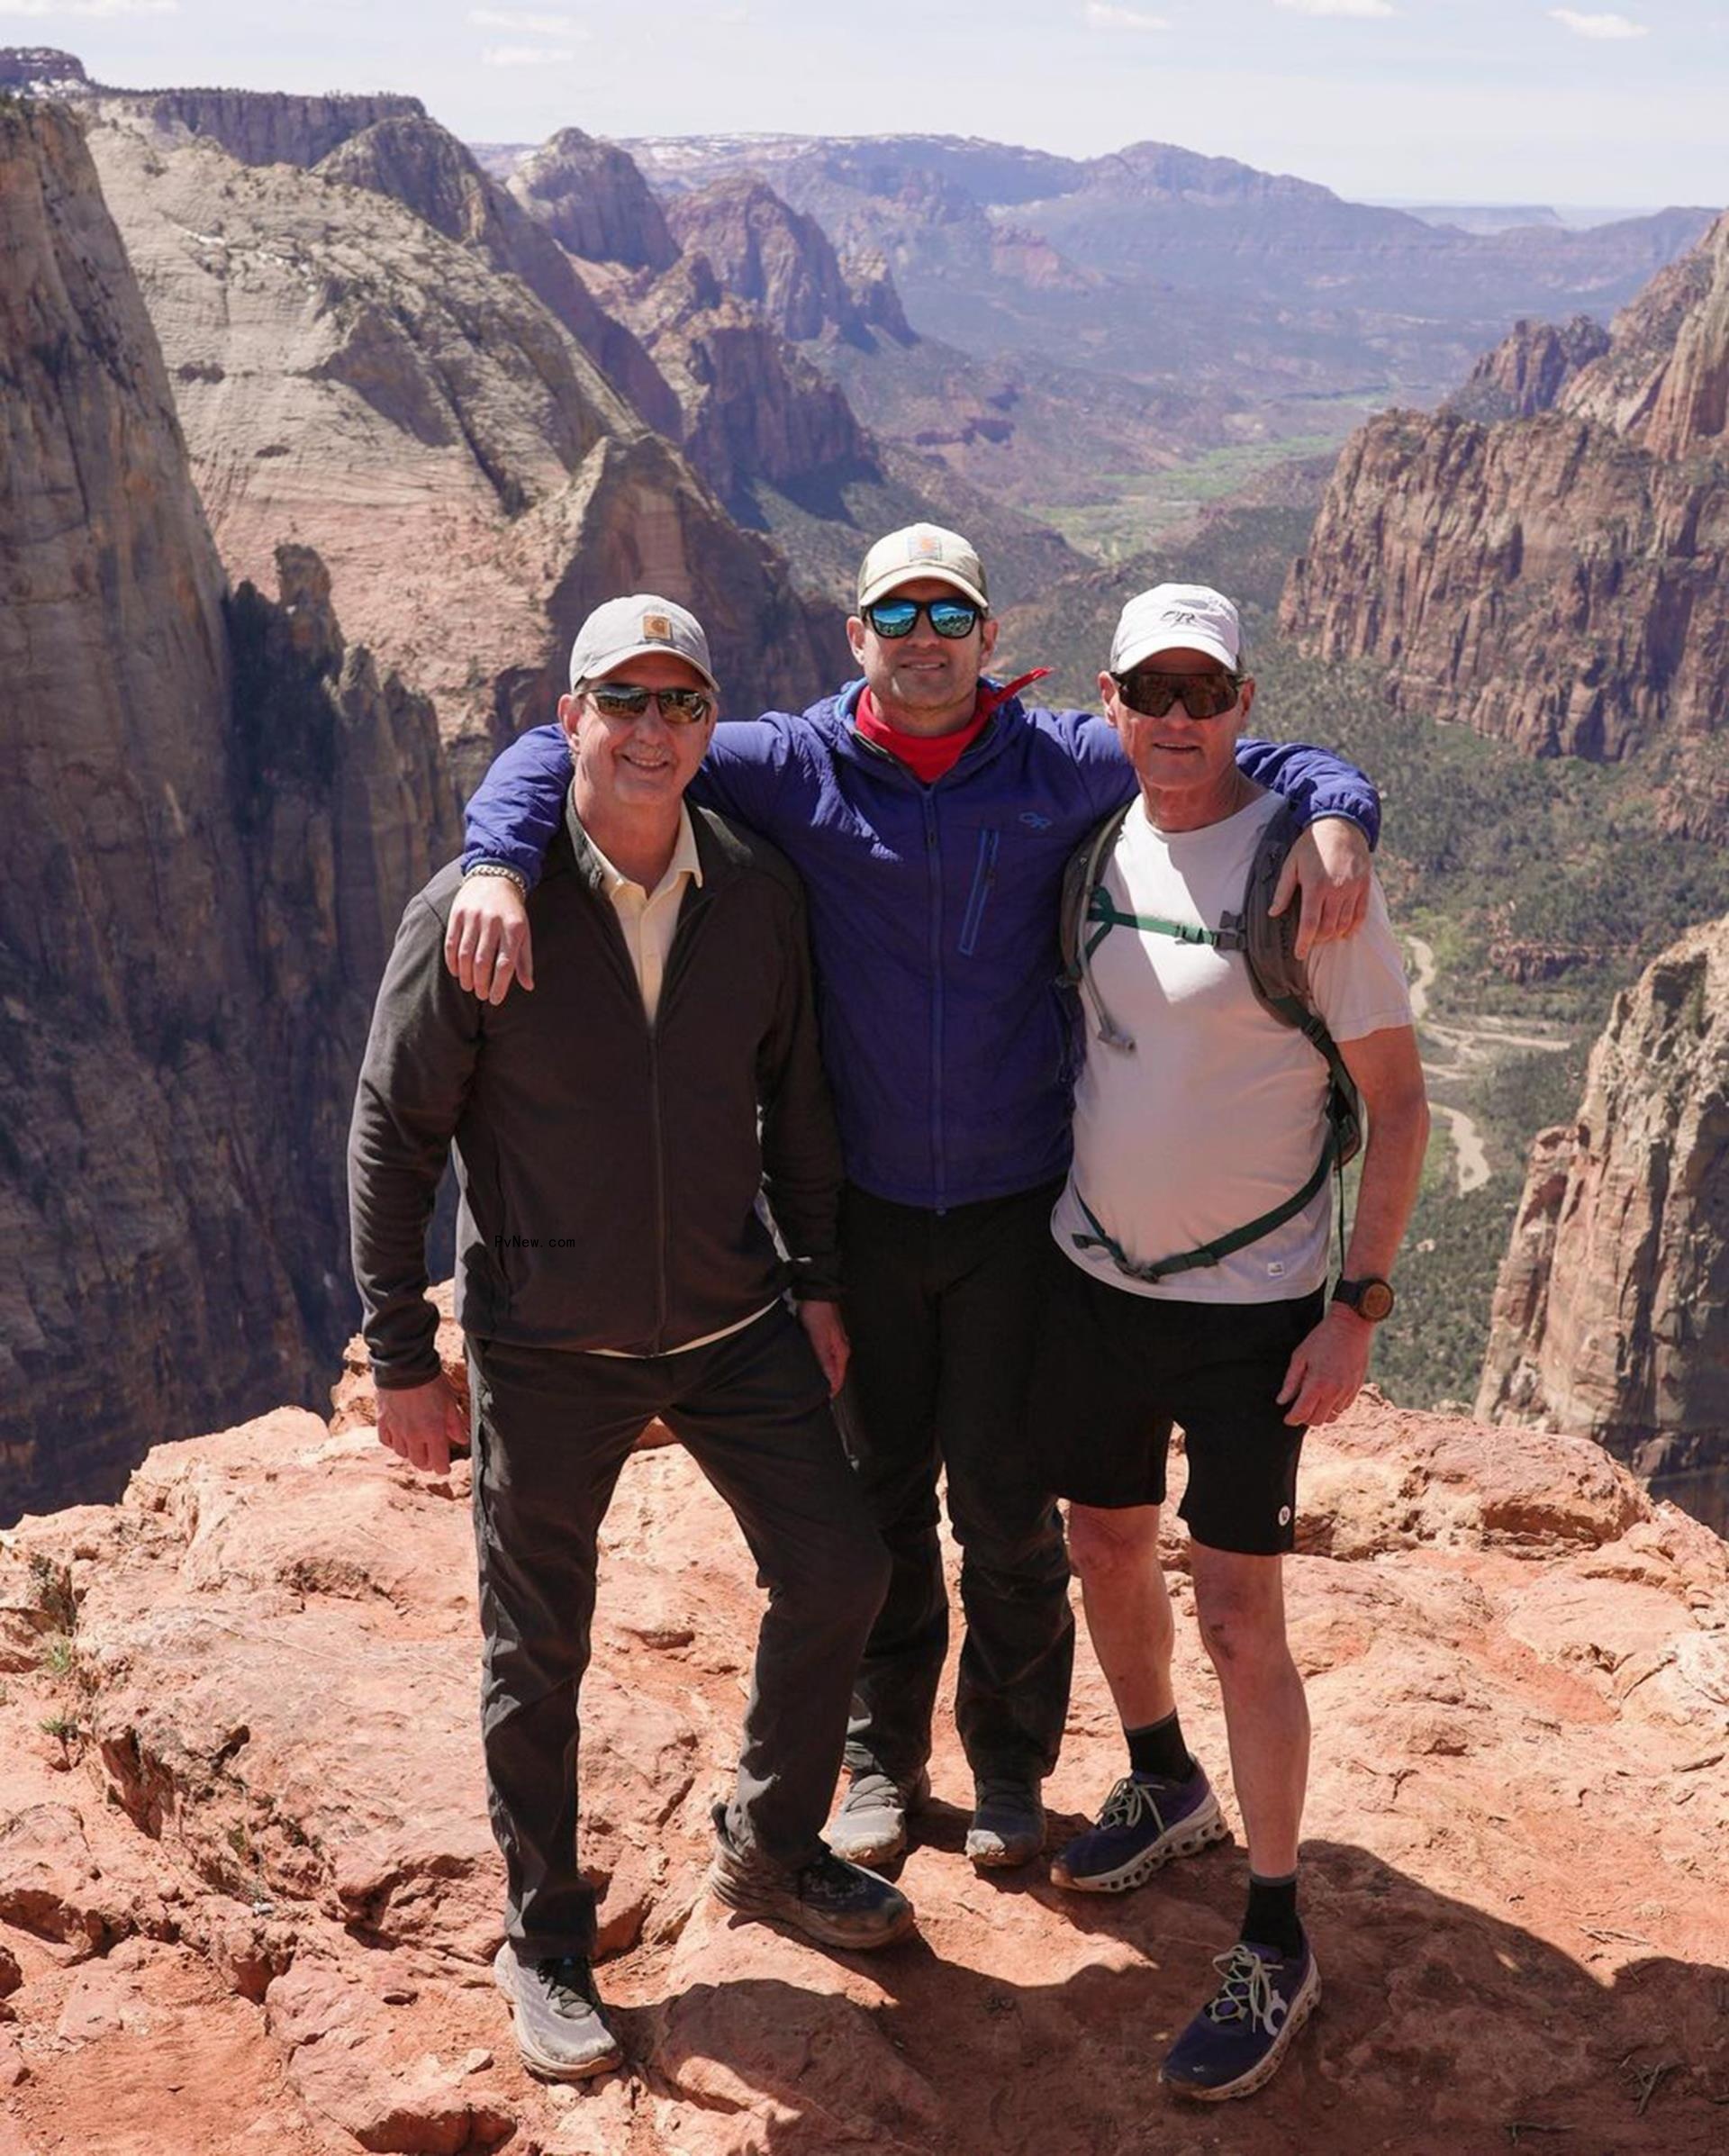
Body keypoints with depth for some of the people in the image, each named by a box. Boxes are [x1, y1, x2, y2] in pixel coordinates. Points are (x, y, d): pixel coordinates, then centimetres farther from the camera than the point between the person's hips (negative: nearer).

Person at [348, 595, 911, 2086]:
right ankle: (545, 1944, 31)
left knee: (838, 1572, 9)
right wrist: (402, 1358, -10)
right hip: (548, 1347, -4)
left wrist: (814, 1281, 10)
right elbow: (393, 1137, -10)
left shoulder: (759, 894, -4)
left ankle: (771, 1850, 35)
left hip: (734, 1322, 4)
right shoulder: (482, 909, -16)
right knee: (539, 1654, 9)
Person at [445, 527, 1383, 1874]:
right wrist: (500, 867, -23)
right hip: (861, 1201, 1)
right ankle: (884, 1756, 35)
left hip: (1017, 1204, 0)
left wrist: (1335, 820, -18)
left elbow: (1262, 763, 4)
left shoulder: (1063, 766, -3)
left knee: (1007, 1497, 8)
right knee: (878, 1492, 13)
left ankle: (1011, 1759, 32)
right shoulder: (797, 768, -5)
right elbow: (564, 749, -4)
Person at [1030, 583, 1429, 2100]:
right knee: (1107, 1551, 19)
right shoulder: (1095, 842, 1)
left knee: (1239, 1617, -3)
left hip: (1251, 1306, -5)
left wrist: (1360, 1305, -15)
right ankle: (1163, 1788, 46)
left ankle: (1277, 1944, 15)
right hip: (1094, 1273, 6)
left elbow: (1398, 1094, -12)